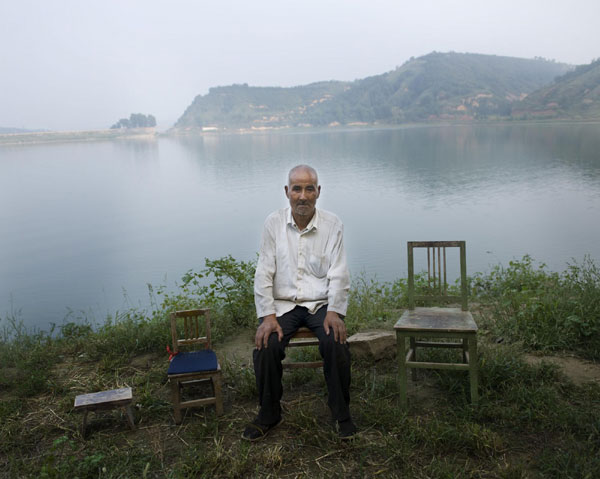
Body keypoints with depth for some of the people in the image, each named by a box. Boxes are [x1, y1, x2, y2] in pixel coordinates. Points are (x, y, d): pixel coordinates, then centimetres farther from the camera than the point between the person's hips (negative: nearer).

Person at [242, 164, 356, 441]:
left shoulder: (332, 224, -2)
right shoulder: (274, 223, -1)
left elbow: (338, 275, -5)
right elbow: (264, 274, -3)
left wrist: (334, 312, -19)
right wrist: (268, 316, -14)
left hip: (321, 303, 0)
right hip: (284, 304, 1)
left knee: (336, 343, -26)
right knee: (266, 346, -23)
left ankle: (341, 413, -2)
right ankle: (269, 414, 2)